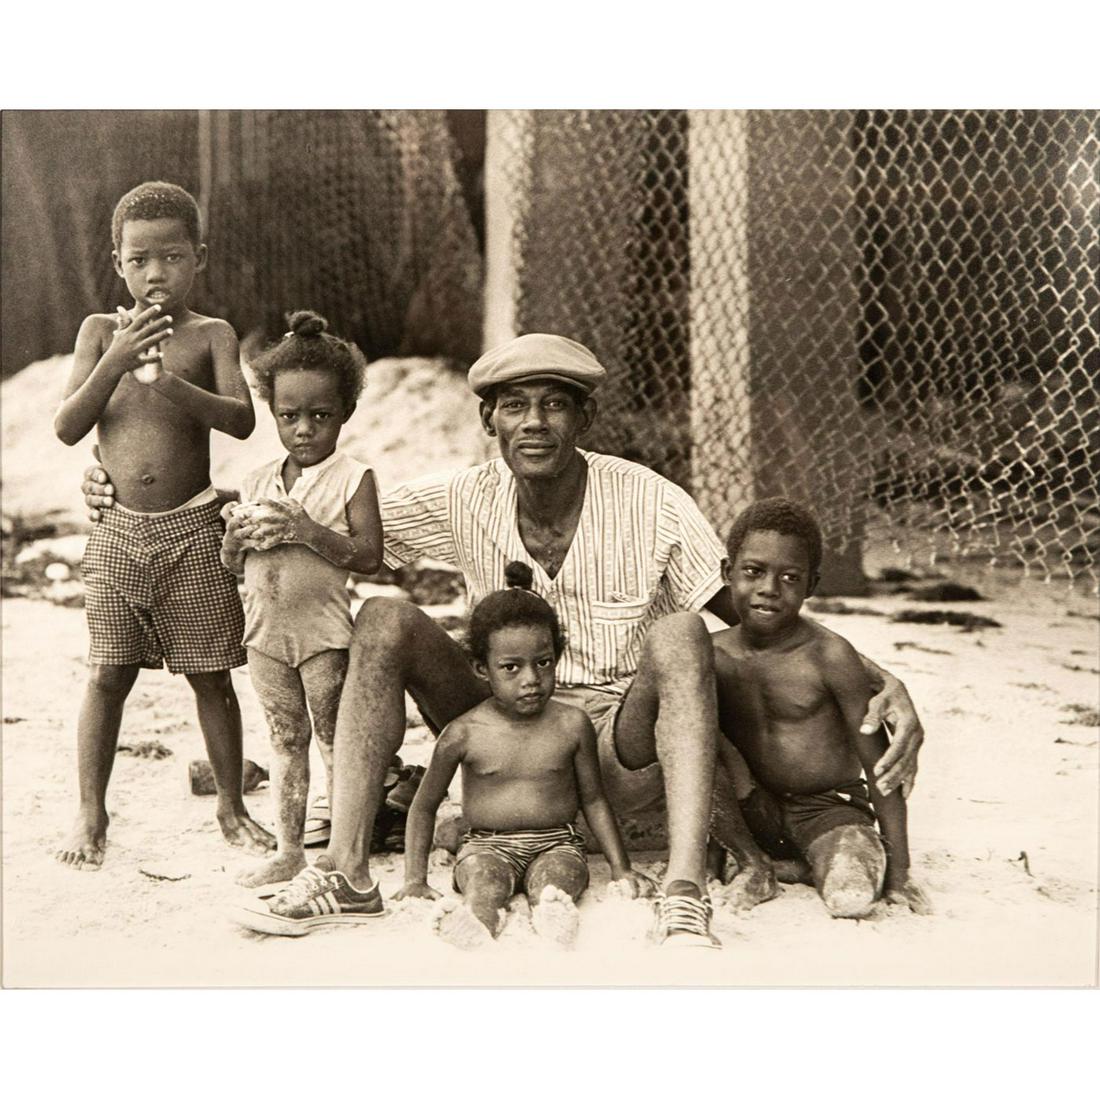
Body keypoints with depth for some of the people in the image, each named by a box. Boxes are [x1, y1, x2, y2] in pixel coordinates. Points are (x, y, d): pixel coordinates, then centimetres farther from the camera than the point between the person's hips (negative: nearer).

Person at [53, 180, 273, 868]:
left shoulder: (211, 336, 1)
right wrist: (115, 361, -17)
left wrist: (168, 381, -29)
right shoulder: (102, 331, 5)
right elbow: (66, 428, -4)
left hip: (192, 528, -1)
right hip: (119, 529, 1)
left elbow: (242, 419, -14)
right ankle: (91, 812, 14)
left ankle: (232, 805, 19)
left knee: (211, 675, 6)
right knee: (108, 674, 3)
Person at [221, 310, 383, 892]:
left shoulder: (352, 478, -7)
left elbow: (369, 556, -15)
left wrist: (306, 531, -23)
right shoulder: (259, 480, 9)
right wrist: (236, 535, -9)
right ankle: (288, 849, 21)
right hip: (265, 630, 5)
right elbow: (232, 564, 13)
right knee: (285, 739, 13)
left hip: (324, 630, -5)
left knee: (333, 737, 3)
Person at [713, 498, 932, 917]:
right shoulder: (713, 655, -5)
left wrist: (899, 871, -14)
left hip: (830, 807, -3)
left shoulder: (828, 656, -15)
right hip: (754, 809, 3)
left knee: (852, 895, -34)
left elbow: (880, 766, -13)